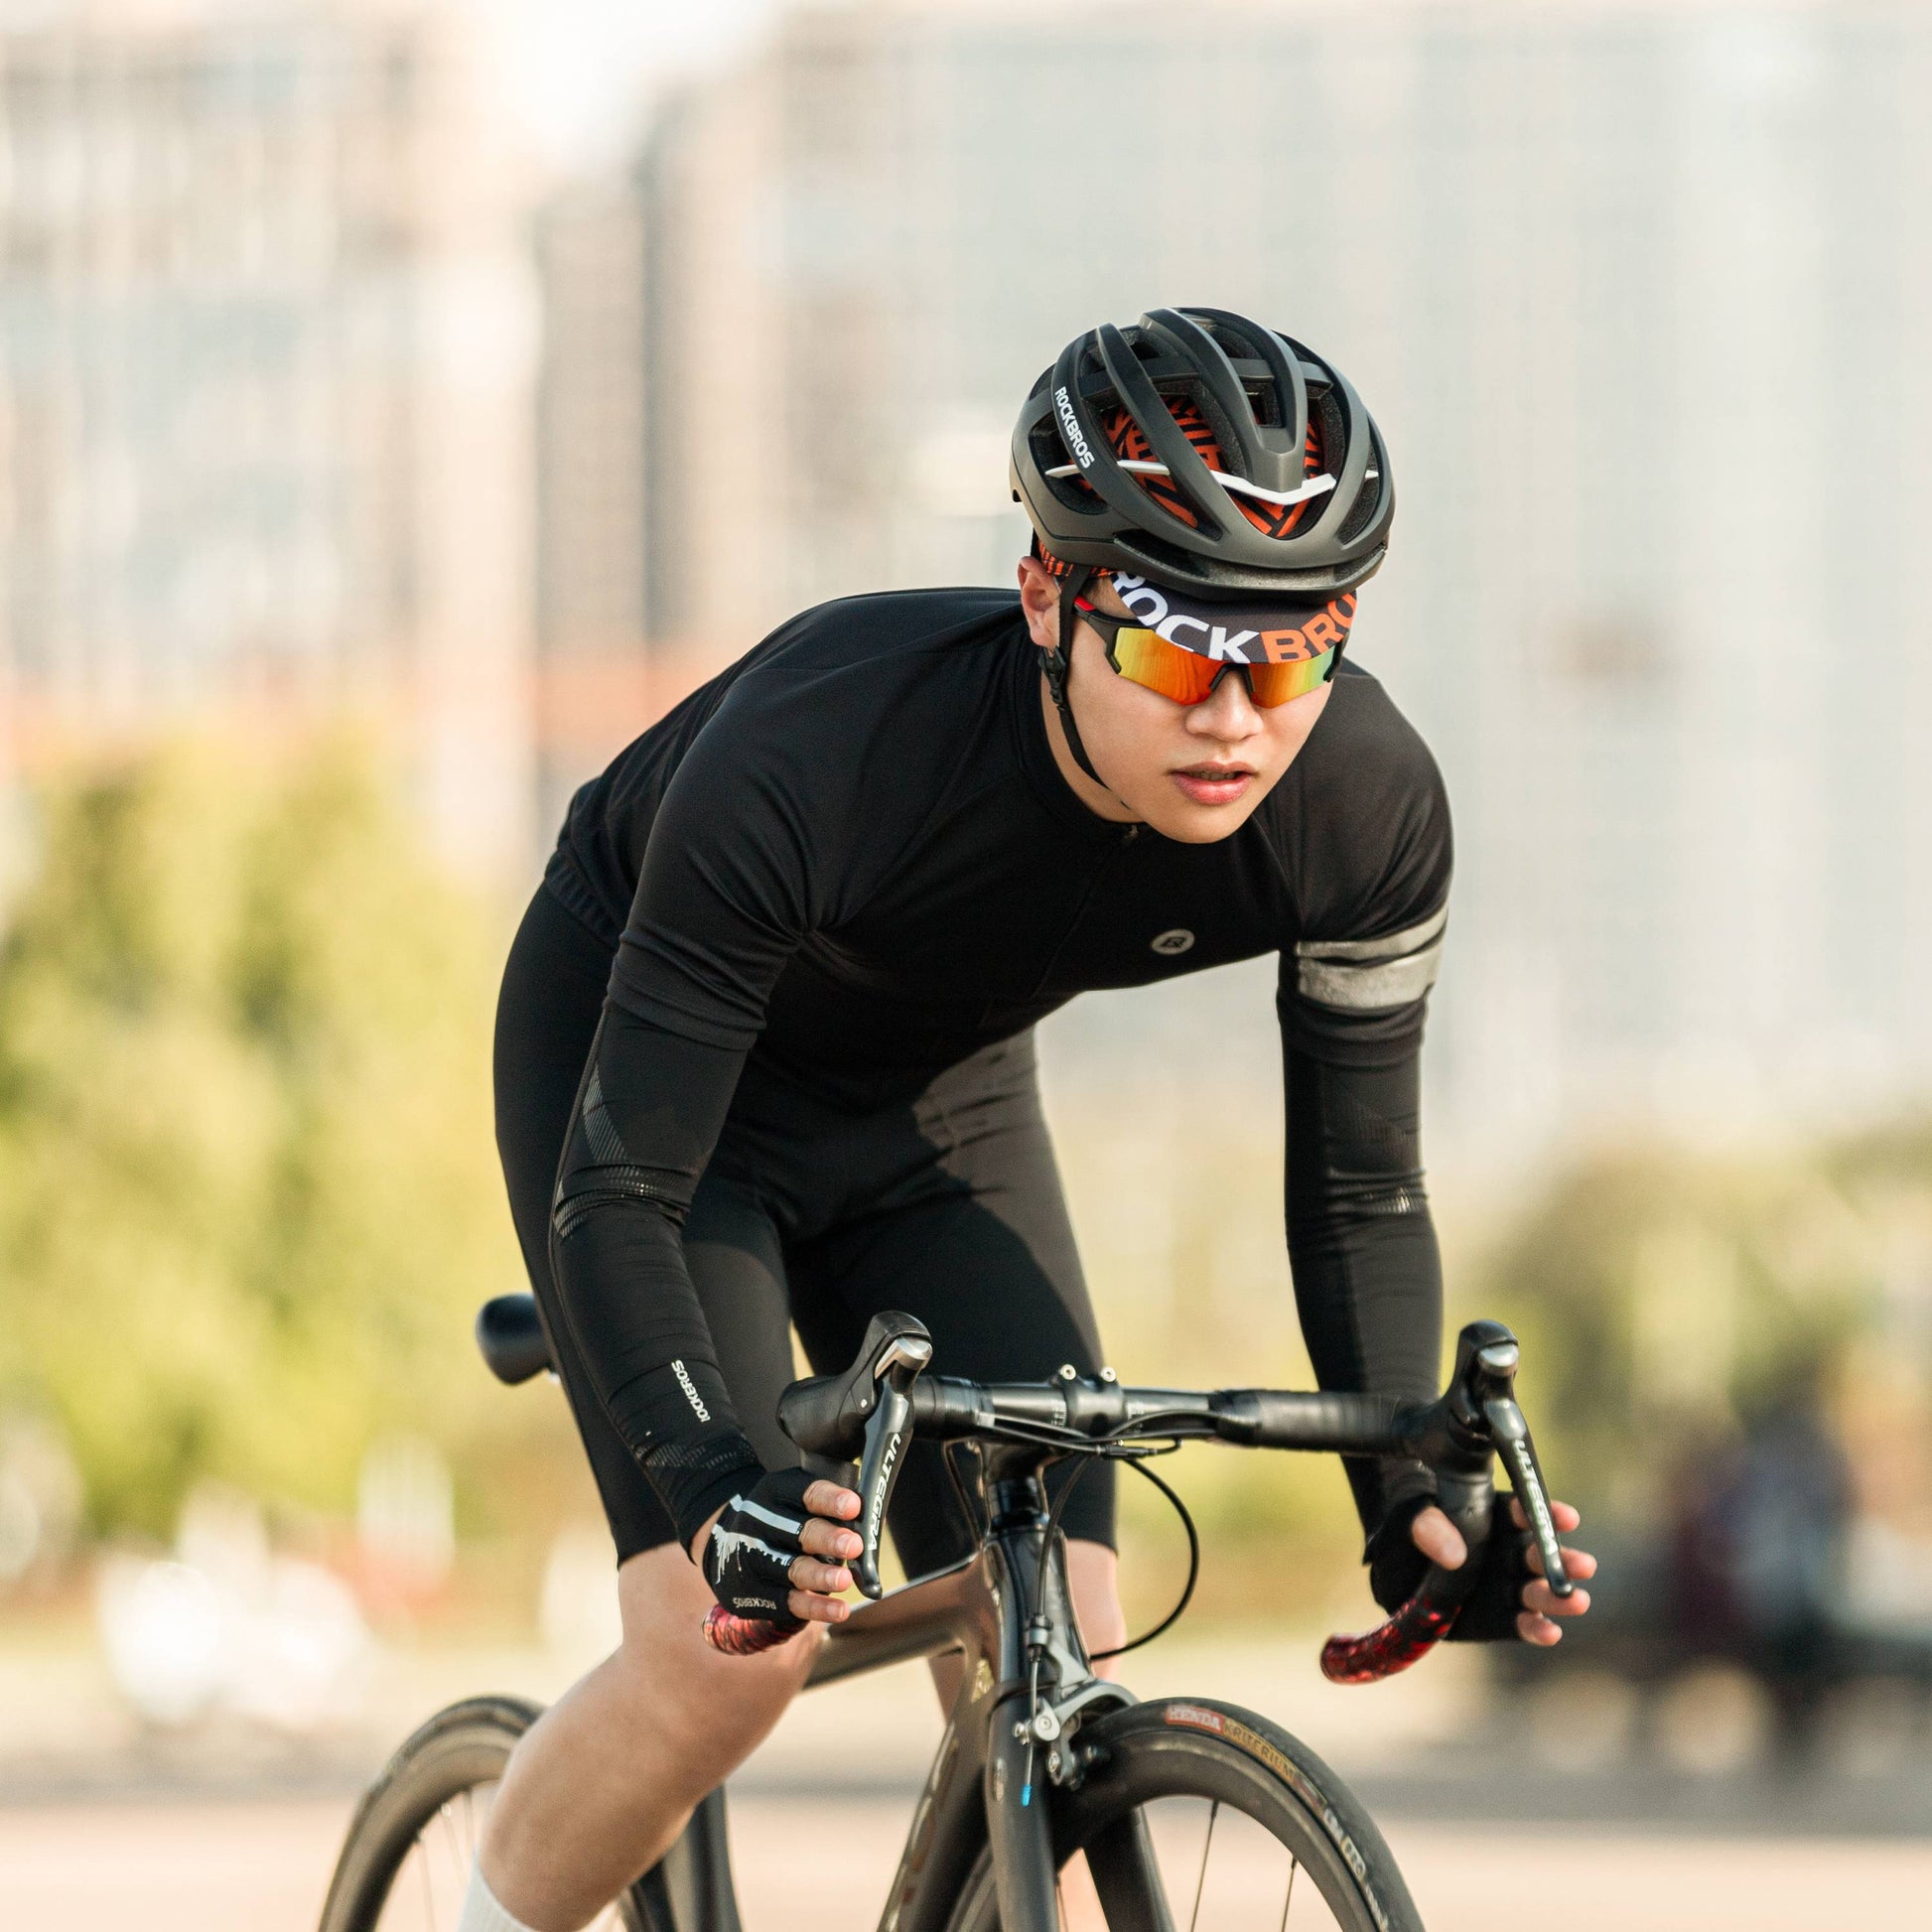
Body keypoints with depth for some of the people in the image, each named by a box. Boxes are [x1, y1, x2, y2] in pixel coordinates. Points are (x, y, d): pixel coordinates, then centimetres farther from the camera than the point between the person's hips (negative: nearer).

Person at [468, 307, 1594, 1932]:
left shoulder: (1370, 809, -27)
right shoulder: (816, 753, -40)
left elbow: (1361, 1189, -11)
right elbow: (615, 1193, -35)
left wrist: (1411, 1492, -27)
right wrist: (714, 1479, -50)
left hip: (939, 1105, 4)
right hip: (640, 1048, -4)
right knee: (730, 1650, -21)